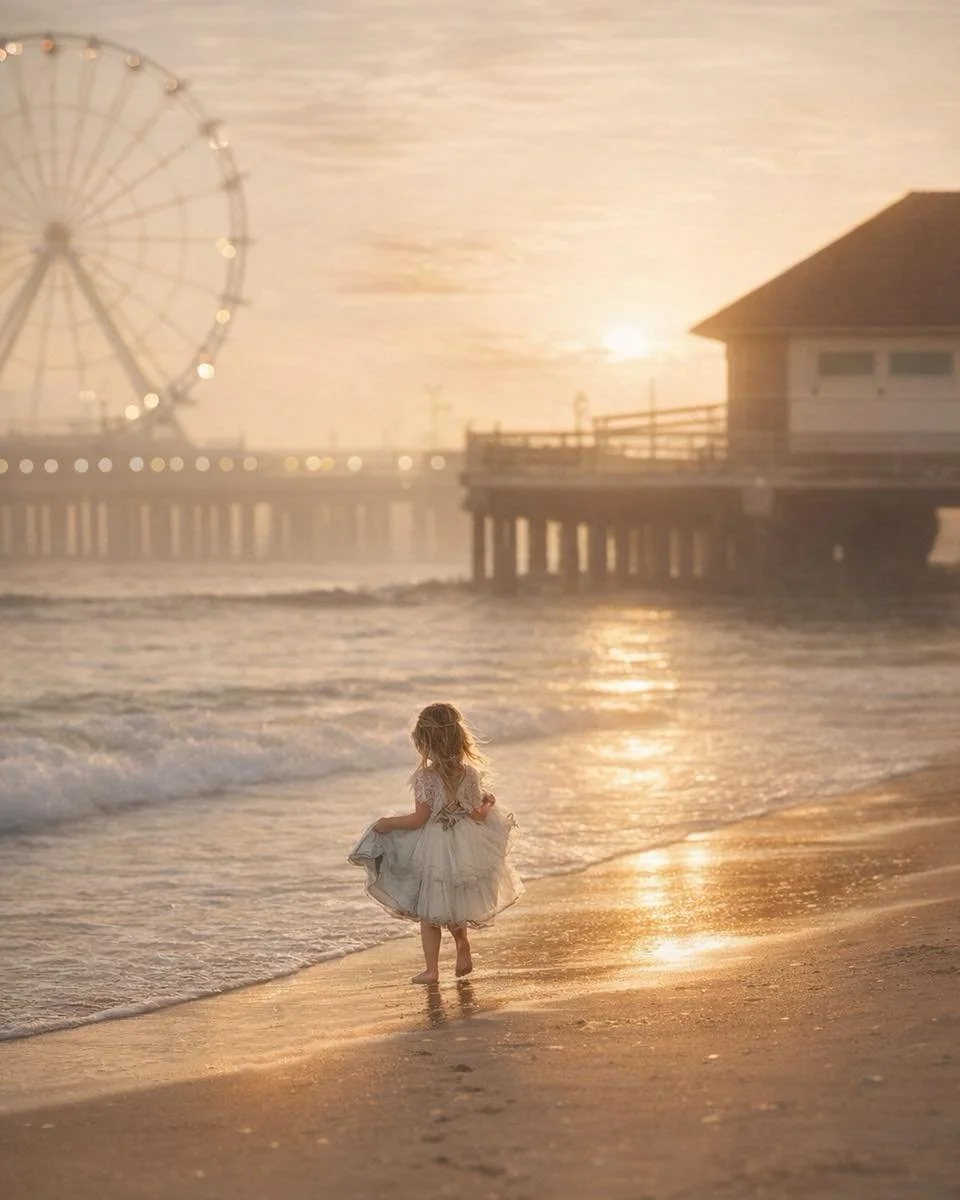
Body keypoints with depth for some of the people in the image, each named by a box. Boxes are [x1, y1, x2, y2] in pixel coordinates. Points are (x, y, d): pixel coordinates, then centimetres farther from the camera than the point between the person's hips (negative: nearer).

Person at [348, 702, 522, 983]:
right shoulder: (470, 774, -9)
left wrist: (386, 823, -8)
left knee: (429, 912, 9)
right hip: (463, 850, 4)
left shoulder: (425, 777, -20)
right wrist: (489, 804, 18)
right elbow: (477, 815, -3)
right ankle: (463, 949, 29)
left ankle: (431, 969, 12)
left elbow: (419, 818, -19)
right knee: (454, 907, 27)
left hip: (433, 851, -4)